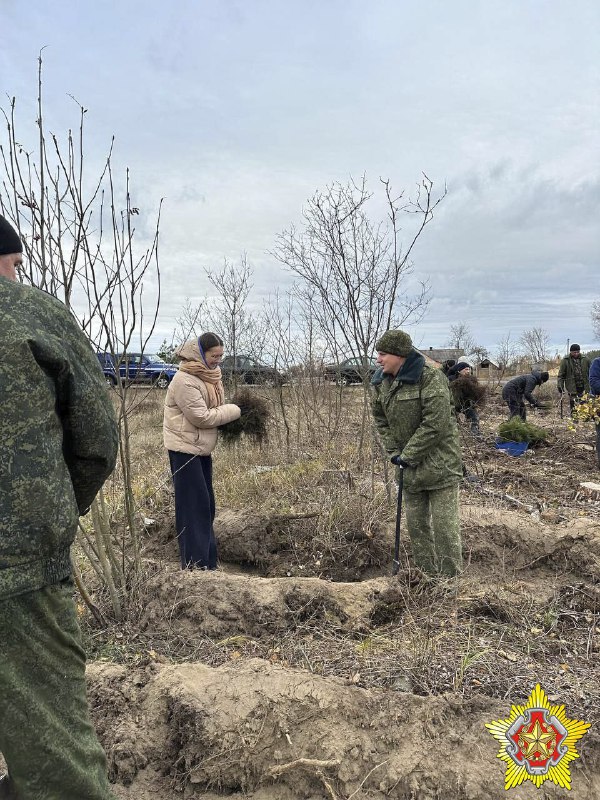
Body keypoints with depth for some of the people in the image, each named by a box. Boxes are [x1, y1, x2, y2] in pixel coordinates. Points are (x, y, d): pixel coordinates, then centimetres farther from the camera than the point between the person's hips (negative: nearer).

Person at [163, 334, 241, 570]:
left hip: (201, 447, 10)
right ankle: (195, 564, 3)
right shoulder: (185, 380, -20)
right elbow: (200, 417, -22)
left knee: (206, 506, 14)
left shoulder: (208, 375, 9)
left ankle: (207, 562, 26)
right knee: (193, 506, -6)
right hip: (185, 447, -9)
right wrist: (233, 411, -14)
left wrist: (229, 411, -2)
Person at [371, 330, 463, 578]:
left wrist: (408, 454, -19)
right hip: (409, 466, 7)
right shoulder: (381, 382, 2)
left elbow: (435, 424, -24)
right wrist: (394, 451, -1)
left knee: (444, 524, -2)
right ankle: (426, 574, 29)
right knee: (416, 524, 15)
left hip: (439, 463, -7)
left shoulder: (431, 378, -20)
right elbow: (380, 419, 12)